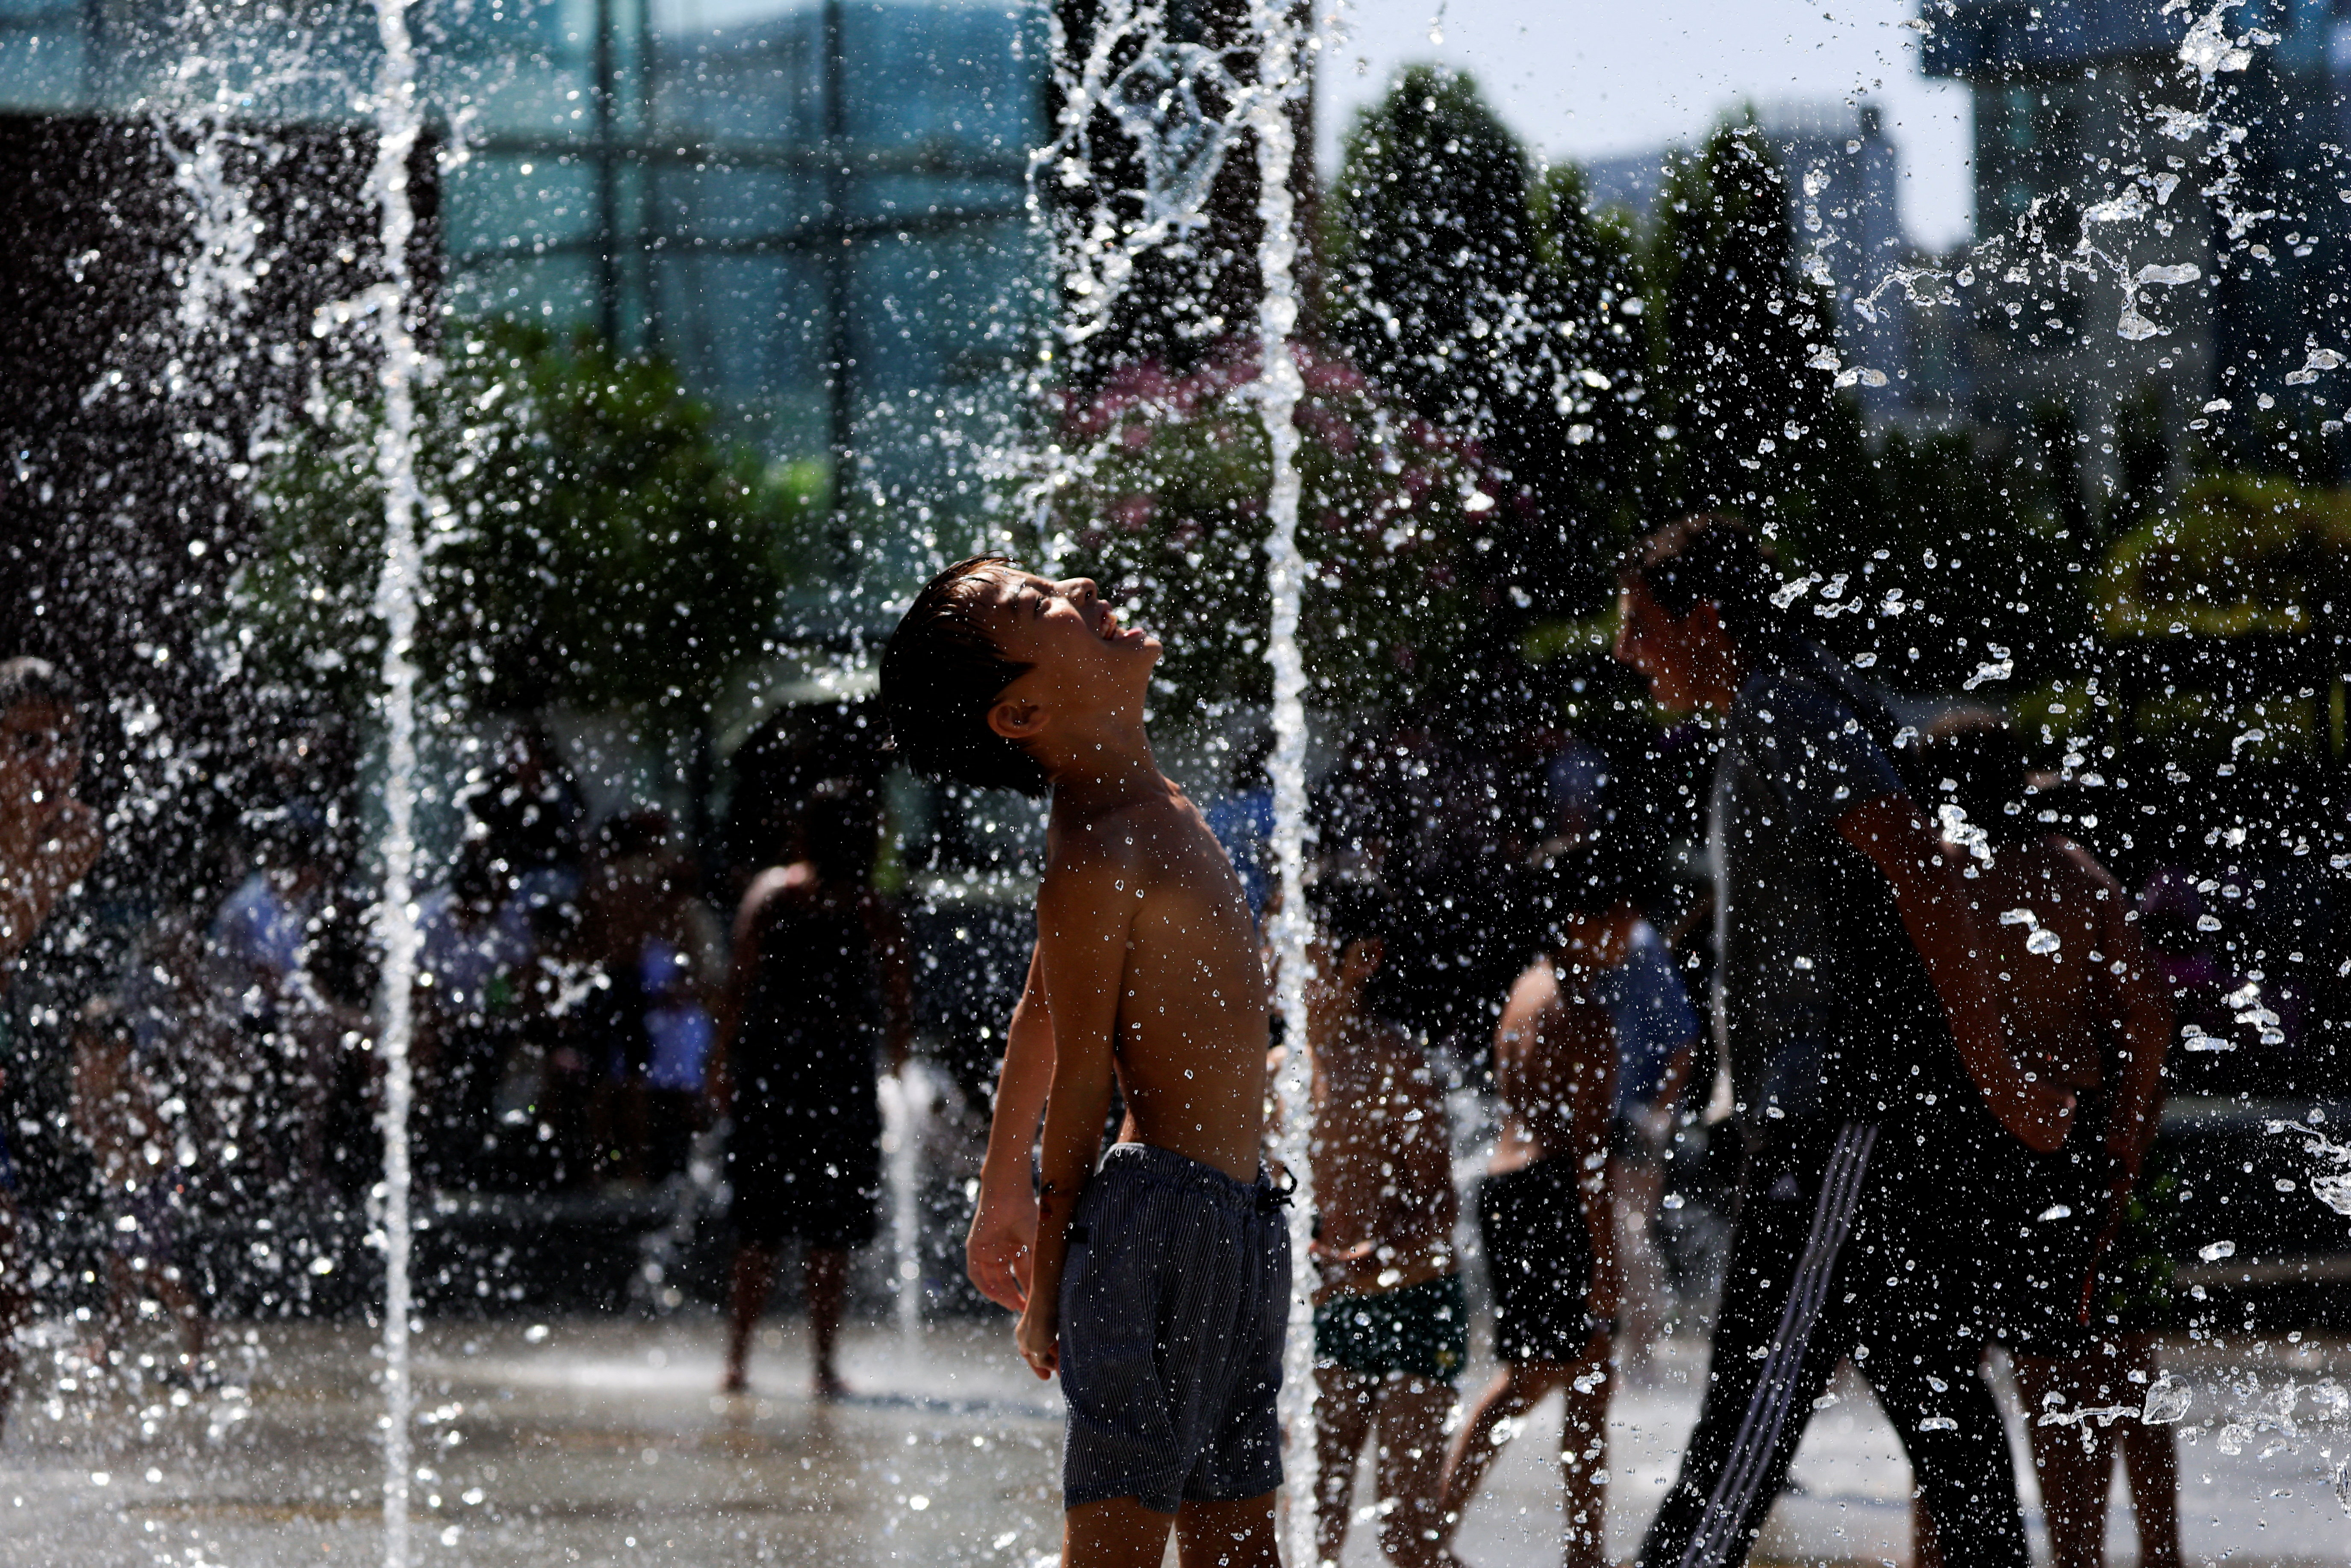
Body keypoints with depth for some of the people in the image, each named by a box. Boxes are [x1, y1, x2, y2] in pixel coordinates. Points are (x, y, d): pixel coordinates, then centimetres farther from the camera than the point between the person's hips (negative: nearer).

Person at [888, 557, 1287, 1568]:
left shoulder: (1148, 803, 13)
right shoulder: (1092, 859, -15)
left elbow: (1042, 1012, 20)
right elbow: (1081, 1072, -12)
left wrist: (1007, 1187, 27)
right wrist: (1052, 1282, -8)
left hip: (1235, 1229, 9)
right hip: (1162, 1219, -9)